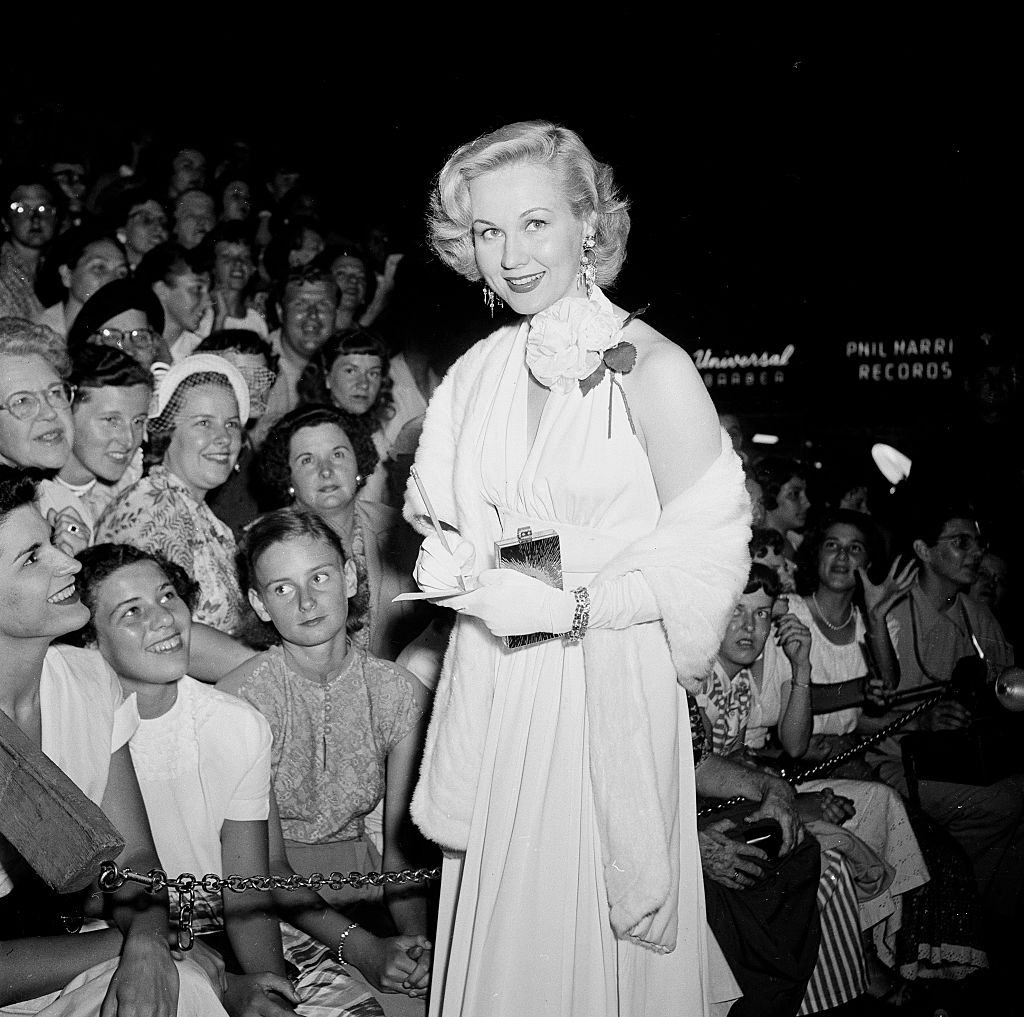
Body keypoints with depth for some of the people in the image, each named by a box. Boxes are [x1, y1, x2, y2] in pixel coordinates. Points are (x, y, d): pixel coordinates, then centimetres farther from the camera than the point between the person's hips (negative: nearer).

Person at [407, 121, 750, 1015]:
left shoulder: (652, 369, -12)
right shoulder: (478, 372, 5)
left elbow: (708, 562, -12)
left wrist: (573, 606, -19)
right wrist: (454, 564, -3)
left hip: (605, 697, -5)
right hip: (493, 695, 5)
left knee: (593, 934, 6)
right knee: (496, 932, 15)